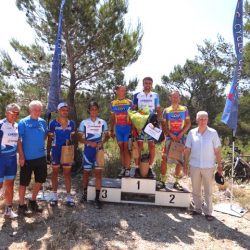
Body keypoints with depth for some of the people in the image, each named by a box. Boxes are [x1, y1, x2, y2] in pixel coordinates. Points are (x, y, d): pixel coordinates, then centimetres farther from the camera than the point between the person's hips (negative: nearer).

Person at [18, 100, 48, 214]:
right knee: (24, 182, 5)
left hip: (41, 157, 6)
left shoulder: (43, 122, 6)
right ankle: (22, 205, 20)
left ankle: (33, 201, 31)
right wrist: (21, 156, -15)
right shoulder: (23, 122, -8)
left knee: (40, 180, 13)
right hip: (27, 158, -5)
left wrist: (40, 145, 10)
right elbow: (18, 140, -10)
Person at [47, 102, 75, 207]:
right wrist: (48, 153, -2)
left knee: (67, 173, 6)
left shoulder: (71, 123, 1)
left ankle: (68, 196, 15)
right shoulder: (53, 123, -5)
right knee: (55, 172, 10)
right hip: (56, 151, -1)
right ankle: (55, 196, 24)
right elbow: (49, 139, 0)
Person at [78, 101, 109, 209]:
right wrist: (90, 143, -18)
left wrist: (102, 142, -14)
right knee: (86, 172, 11)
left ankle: (97, 198, 3)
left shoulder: (102, 122, 3)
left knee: (98, 173, -3)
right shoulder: (84, 123, -1)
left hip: (99, 150, 0)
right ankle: (85, 193, 33)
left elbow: (106, 136, 7)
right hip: (88, 150, 0)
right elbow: (80, 138, -2)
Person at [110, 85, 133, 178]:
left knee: (126, 148, -4)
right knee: (121, 148, 7)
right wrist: (111, 130, 13)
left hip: (127, 127, -3)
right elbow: (112, 117, 16)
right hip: (118, 128, 3)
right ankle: (123, 168, 15)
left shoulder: (129, 102, 4)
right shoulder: (113, 103, 11)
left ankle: (128, 169, 2)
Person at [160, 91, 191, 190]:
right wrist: (171, 134, -10)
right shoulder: (166, 110, 6)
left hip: (180, 138, 1)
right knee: (164, 159, -5)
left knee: (180, 160, 4)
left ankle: (176, 182, 16)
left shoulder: (184, 109, 7)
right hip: (169, 137, -1)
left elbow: (188, 123, 4)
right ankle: (162, 181, 5)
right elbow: (163, 125, 3)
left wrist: (181, 133, -9)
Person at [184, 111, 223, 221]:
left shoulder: (213, 133, -4)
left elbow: (217, 150, -1)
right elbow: (187, 150, 5)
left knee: (208, 191, 7)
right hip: (194, 166, 2)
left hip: (208, 166, -2)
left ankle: (208, 212, 19)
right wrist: (185, 164, 4)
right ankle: (198, 209, 29)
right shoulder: (192, 133, 0)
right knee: (195, 190, 13)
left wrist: (219, 165, -2)